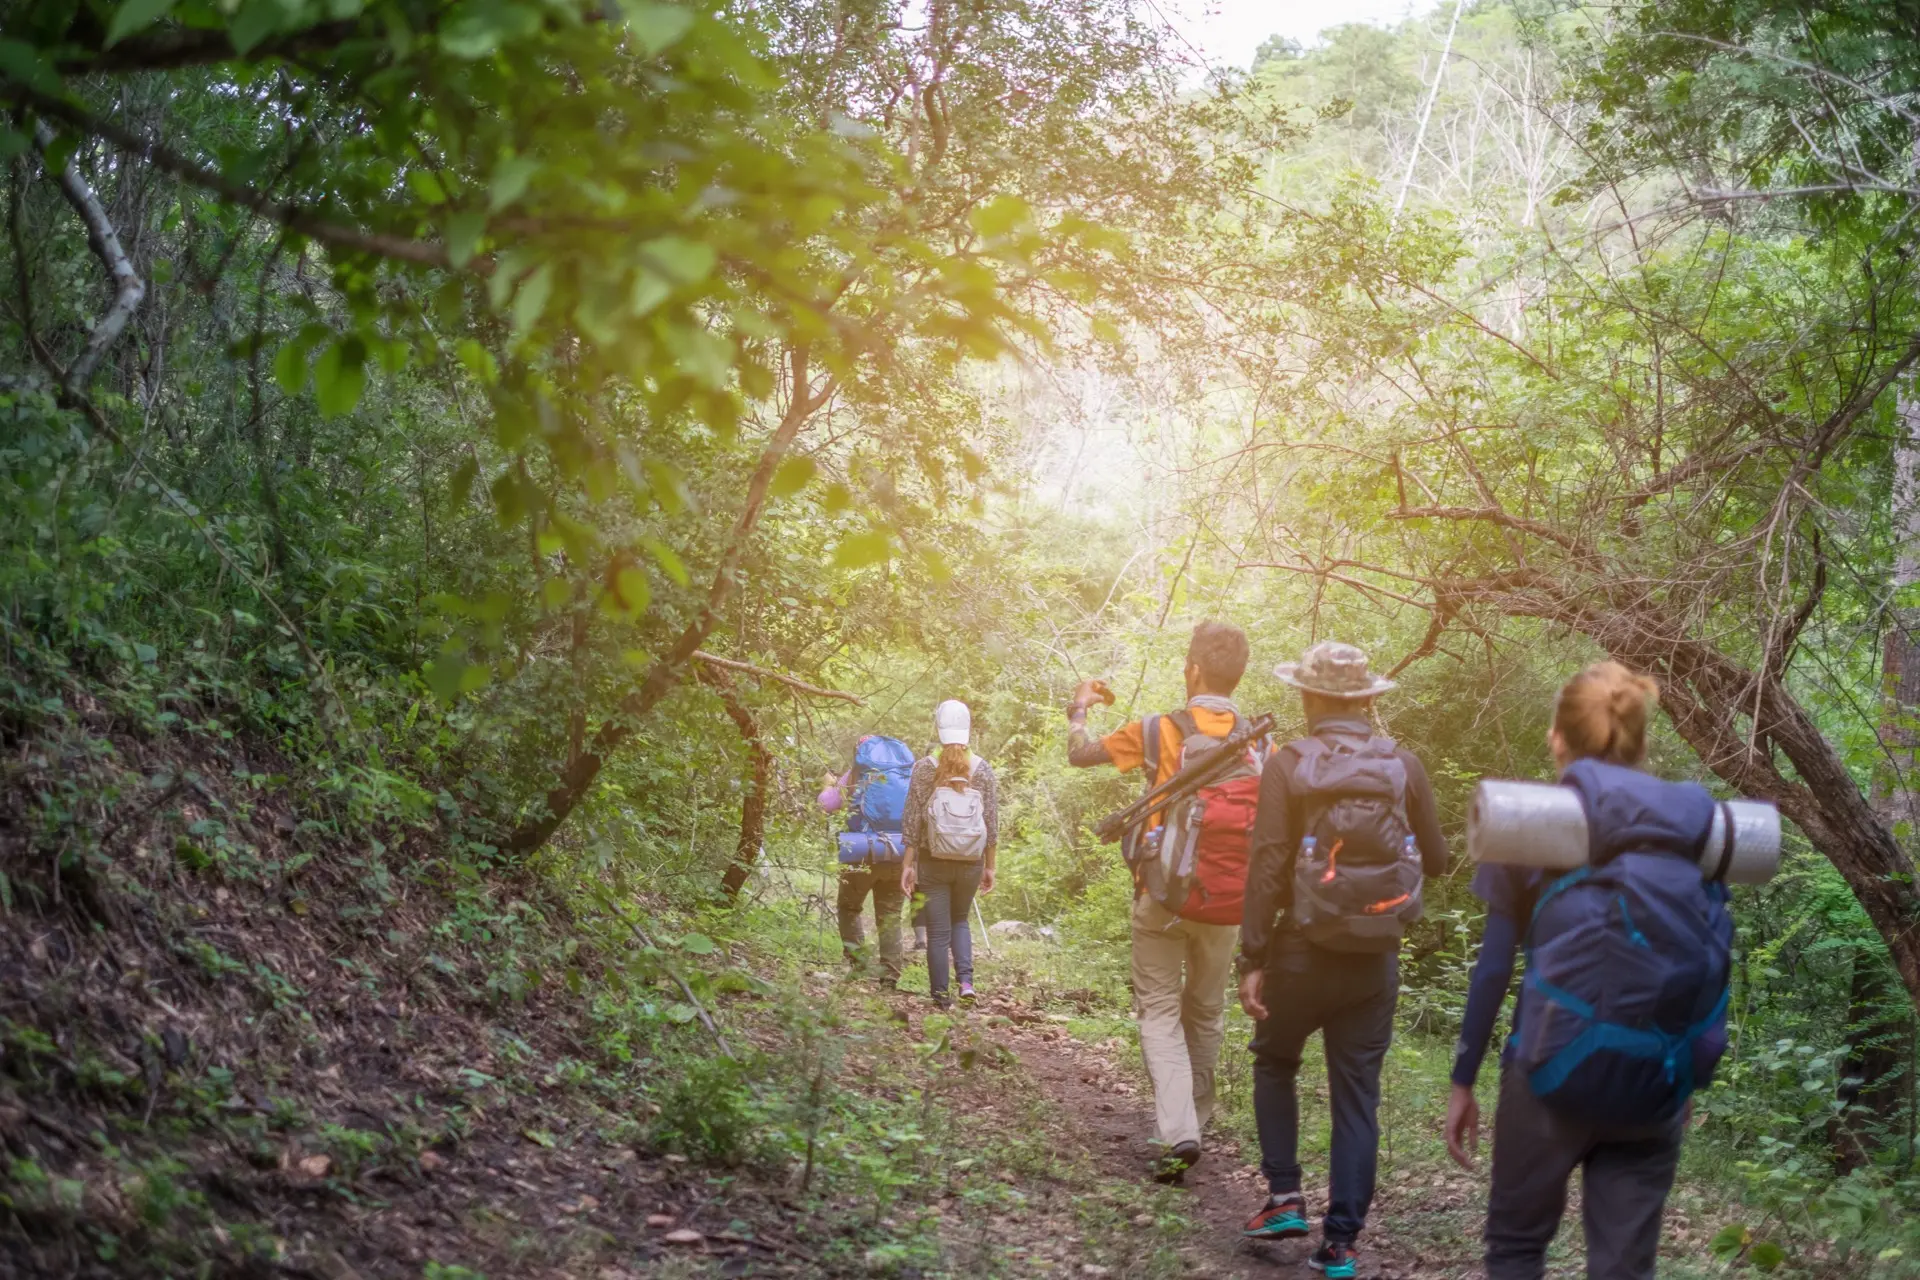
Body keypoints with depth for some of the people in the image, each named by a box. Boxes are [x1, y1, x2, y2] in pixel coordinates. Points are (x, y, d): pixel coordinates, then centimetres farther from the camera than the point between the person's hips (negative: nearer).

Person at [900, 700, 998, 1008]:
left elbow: (913, 821, -6)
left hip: (933, 863, -2)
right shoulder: (983, 770, -2)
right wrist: (990, 866, 9)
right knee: (960, 920, 23)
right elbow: (992, 823, 1)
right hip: (971, 863, 2)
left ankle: (941, 995, 10)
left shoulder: (925, 769, -7)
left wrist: (907, 864, 0)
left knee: (937, 931, 8)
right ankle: (966, 979, 4)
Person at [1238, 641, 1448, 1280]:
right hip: (1376, 960, 2)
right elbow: (1436, 860, 6)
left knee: (1274, 1065, 21)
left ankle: (1285, 1199, 14)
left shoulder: (1288, 764, -9)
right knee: (1357, 1095, 8)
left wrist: (1252, 958, -8)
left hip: (1303, 950, -2)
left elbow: (1267, 866, -12)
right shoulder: (1403, 764, -2)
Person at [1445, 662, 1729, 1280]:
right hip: (1656, 1083, 3)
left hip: (1554, 1072, -2)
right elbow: (1709, 962, 10)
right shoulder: (1694, 823, 7)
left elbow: (1494, 964, -2)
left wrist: (1463, 1081, 5)